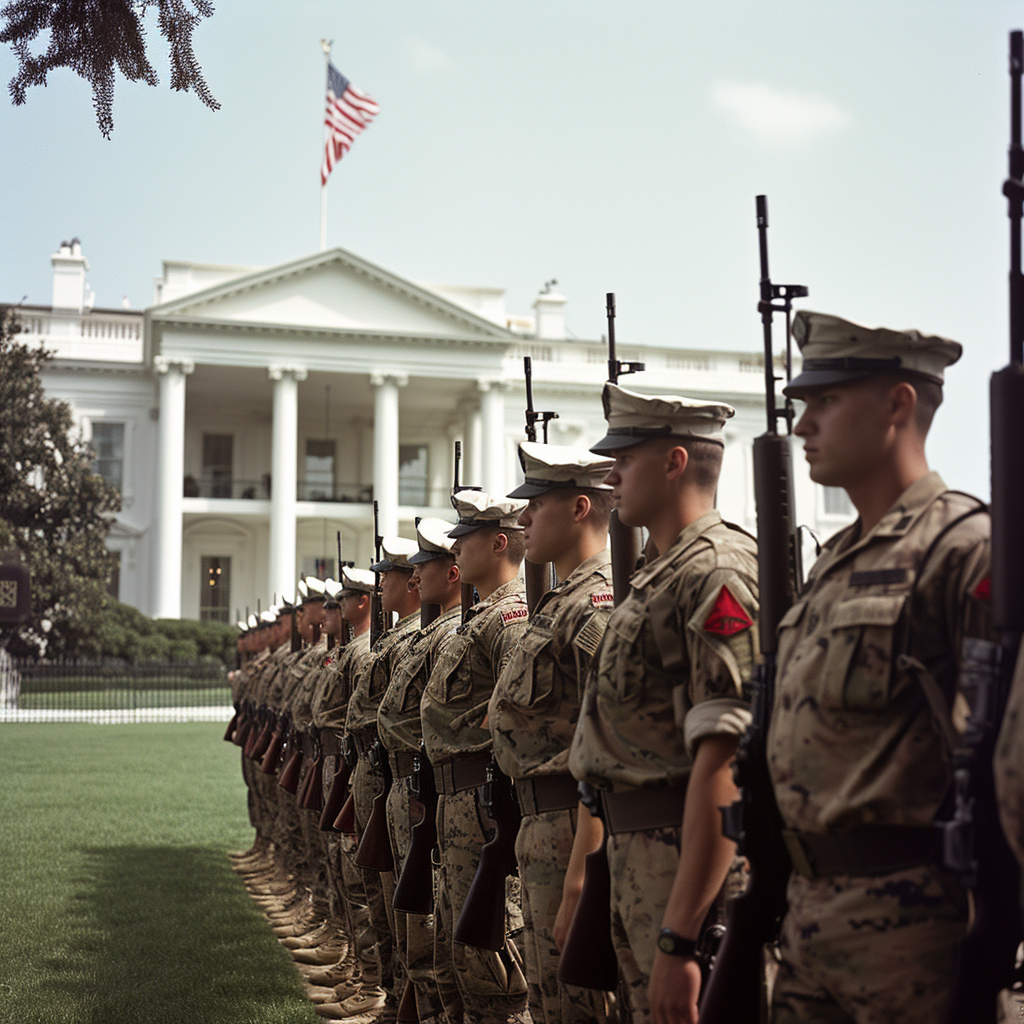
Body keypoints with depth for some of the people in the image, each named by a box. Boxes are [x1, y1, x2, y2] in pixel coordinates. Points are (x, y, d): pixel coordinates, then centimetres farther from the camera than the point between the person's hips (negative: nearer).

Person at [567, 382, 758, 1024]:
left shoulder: (716, 575, -17)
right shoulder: (660, 579, 15)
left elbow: (724, 767, -24)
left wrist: (678, 938, -27)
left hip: (691, 858, -10)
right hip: (639, 853, 10)